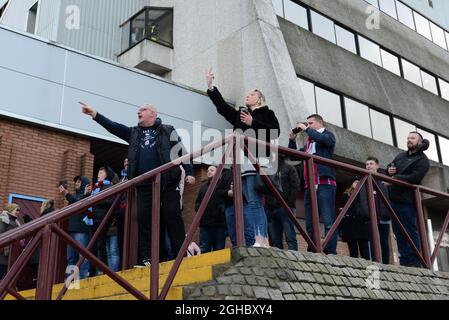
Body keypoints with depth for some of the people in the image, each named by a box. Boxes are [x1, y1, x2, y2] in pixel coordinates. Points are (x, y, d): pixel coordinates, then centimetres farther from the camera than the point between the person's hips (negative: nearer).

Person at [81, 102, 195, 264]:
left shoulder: (167, 131, 10)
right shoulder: (133, 133, 21)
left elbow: (182, 151, 6)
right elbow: (113, 127, 11)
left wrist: (189, 172, -3)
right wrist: (94, 114, 0)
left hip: (167, 184, -4)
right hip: (144, 186, 4)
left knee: (172, 217, -5)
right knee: (145, 221, 1)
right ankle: (147, 261, 4)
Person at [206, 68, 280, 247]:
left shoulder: (267, 113, 12)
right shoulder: (239, 114, 25)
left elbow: (275, 132, -3)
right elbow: (222, 106, 17)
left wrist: (253, 123, -5)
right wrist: (210, 87, 10)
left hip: (258, 159, -5)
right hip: (243, 161, 5)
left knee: (254, 201, -15)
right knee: (253, 202, 0)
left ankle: (262, 241, -16)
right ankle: (261, 241, 0)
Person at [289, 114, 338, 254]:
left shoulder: (327, 135, 9)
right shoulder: (309, 143, 27)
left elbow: (322, 139, -14)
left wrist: (306, 129, -3)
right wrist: (292, 139, 15)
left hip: (324, 184, -7)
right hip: (310, 186, 7)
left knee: (328, 221, -12)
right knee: (310, 224, 3)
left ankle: (330, 252, -15)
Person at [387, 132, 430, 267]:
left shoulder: (422, 160, -2)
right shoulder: (401, 155, 19)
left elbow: (414, 178, -17)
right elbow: (391, 167, 30)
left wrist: (395, 178, -14)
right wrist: (389, 169, 6)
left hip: (407, 200, -7)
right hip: (394, 199, 7)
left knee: (410, 231, -6)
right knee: (398, 232, 8)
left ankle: (414, 263, -3)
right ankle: (405, 262, 14)